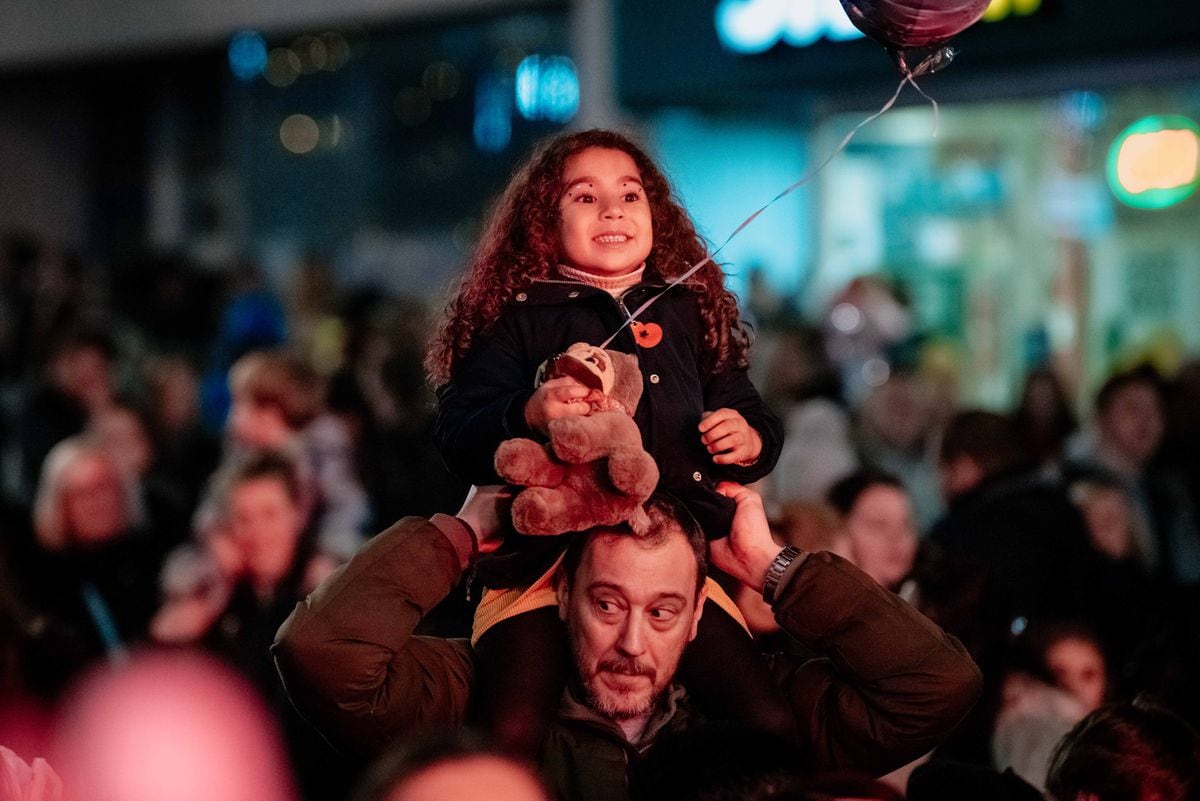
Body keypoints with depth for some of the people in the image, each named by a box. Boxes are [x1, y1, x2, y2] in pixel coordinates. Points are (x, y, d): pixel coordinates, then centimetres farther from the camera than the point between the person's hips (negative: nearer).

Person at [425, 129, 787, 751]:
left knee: (773, 723, -9)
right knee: (514, 734, -21)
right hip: (543, 557, -3)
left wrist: (750, 439, 4)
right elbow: (458, 439, -1)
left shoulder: (690, 311, 20)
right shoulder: (515, 317, 9)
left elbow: (751, 415, 28)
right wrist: (528, 416, -20)